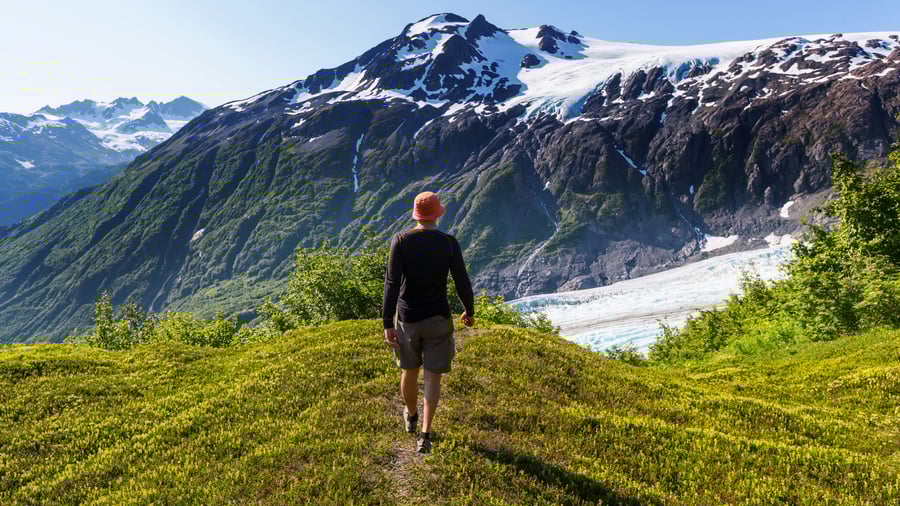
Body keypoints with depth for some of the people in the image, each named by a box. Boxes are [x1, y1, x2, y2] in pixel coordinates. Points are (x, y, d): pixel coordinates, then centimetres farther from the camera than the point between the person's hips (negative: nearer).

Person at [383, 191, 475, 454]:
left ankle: (411, 417, 45)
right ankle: (424, 435, -1)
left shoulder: (400, 240, -11)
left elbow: (392, 284, -17)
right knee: (432, 376, 8)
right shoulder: (449, 242, -10)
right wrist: (470, 311, 11)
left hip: (407, 318, 1)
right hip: (438, 318, -1)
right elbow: (462, 283, -8)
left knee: (409, 370, 22)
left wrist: (388, 325, -13)